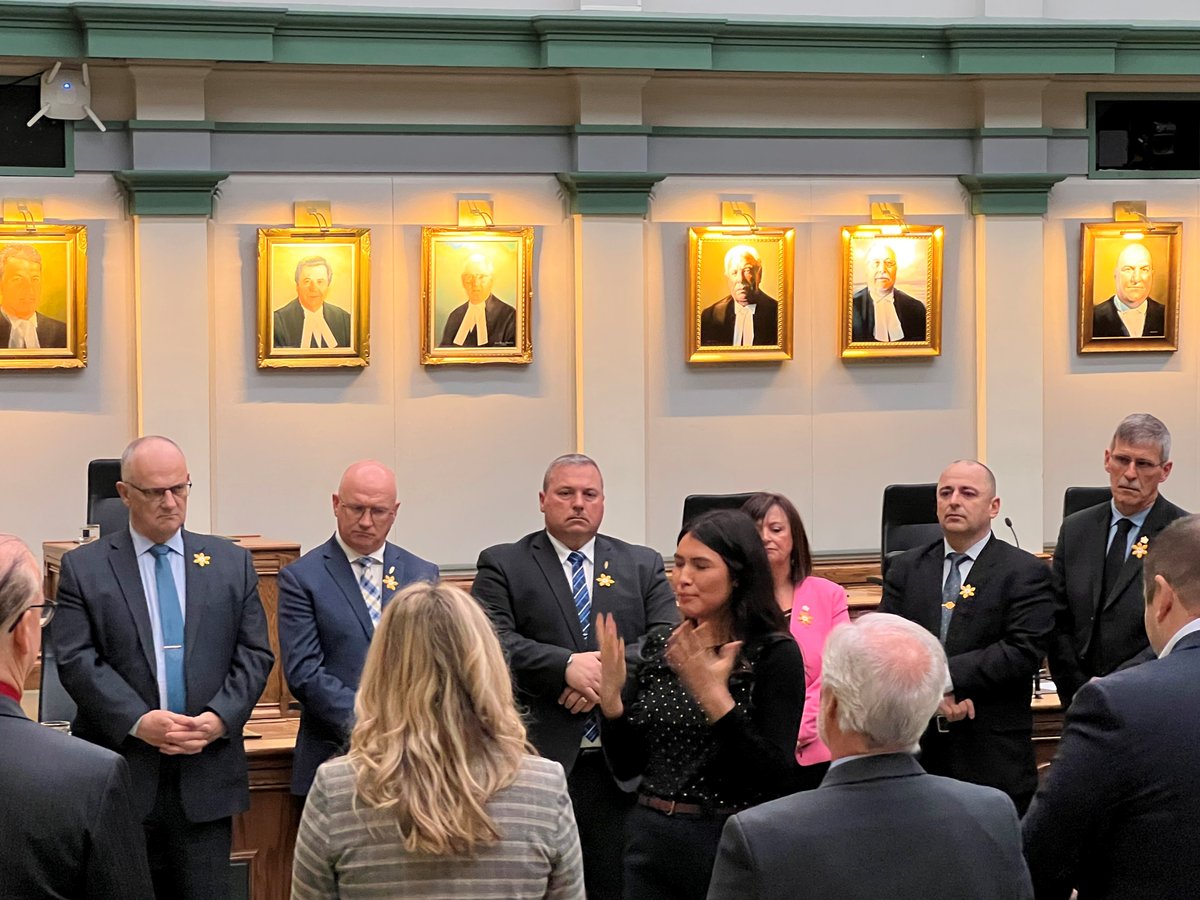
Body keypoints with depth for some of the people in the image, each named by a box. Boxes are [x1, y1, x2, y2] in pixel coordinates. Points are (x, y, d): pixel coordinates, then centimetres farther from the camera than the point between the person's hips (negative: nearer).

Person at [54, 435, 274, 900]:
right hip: (121, 771, -2)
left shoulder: (231, 563, 11)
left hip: (205, 777, 2)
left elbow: (254, 656, 7)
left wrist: (220, 718, -10)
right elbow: (77, 661, -5)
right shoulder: (83, 567, 4)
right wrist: (137, 721, -17)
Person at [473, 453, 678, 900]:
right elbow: (494, 641, -9)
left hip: (620, 763, 2)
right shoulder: (503, 565, 5)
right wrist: (567, 665, -21)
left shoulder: (642, 566, 14)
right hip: (537, 756, -2)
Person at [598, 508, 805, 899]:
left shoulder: (774, 654, -11)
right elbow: (627, 765, 5)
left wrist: (716, 698, -26)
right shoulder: (659, 645, 5)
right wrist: (611, 697, -11)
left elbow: (777, 779, -18)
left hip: (732, 846, -5)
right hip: (651, 842, 5)